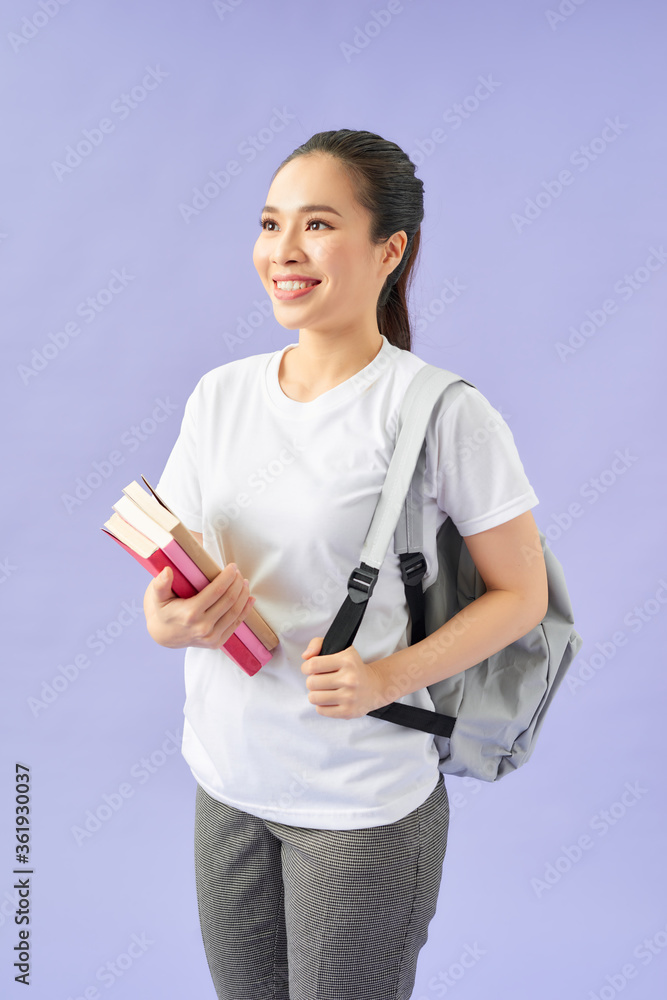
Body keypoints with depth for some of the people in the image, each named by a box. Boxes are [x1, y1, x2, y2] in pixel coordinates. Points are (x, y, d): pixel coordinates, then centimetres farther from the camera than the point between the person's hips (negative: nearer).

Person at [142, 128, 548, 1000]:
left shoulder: (444, 412, -15)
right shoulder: (219, 392, 1)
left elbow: (522, 593, -8)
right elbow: (168, 566, 7)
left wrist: (390, 676, -21)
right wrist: (167, 620, -15)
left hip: (364, 805, -4)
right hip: (226, 783, 5)